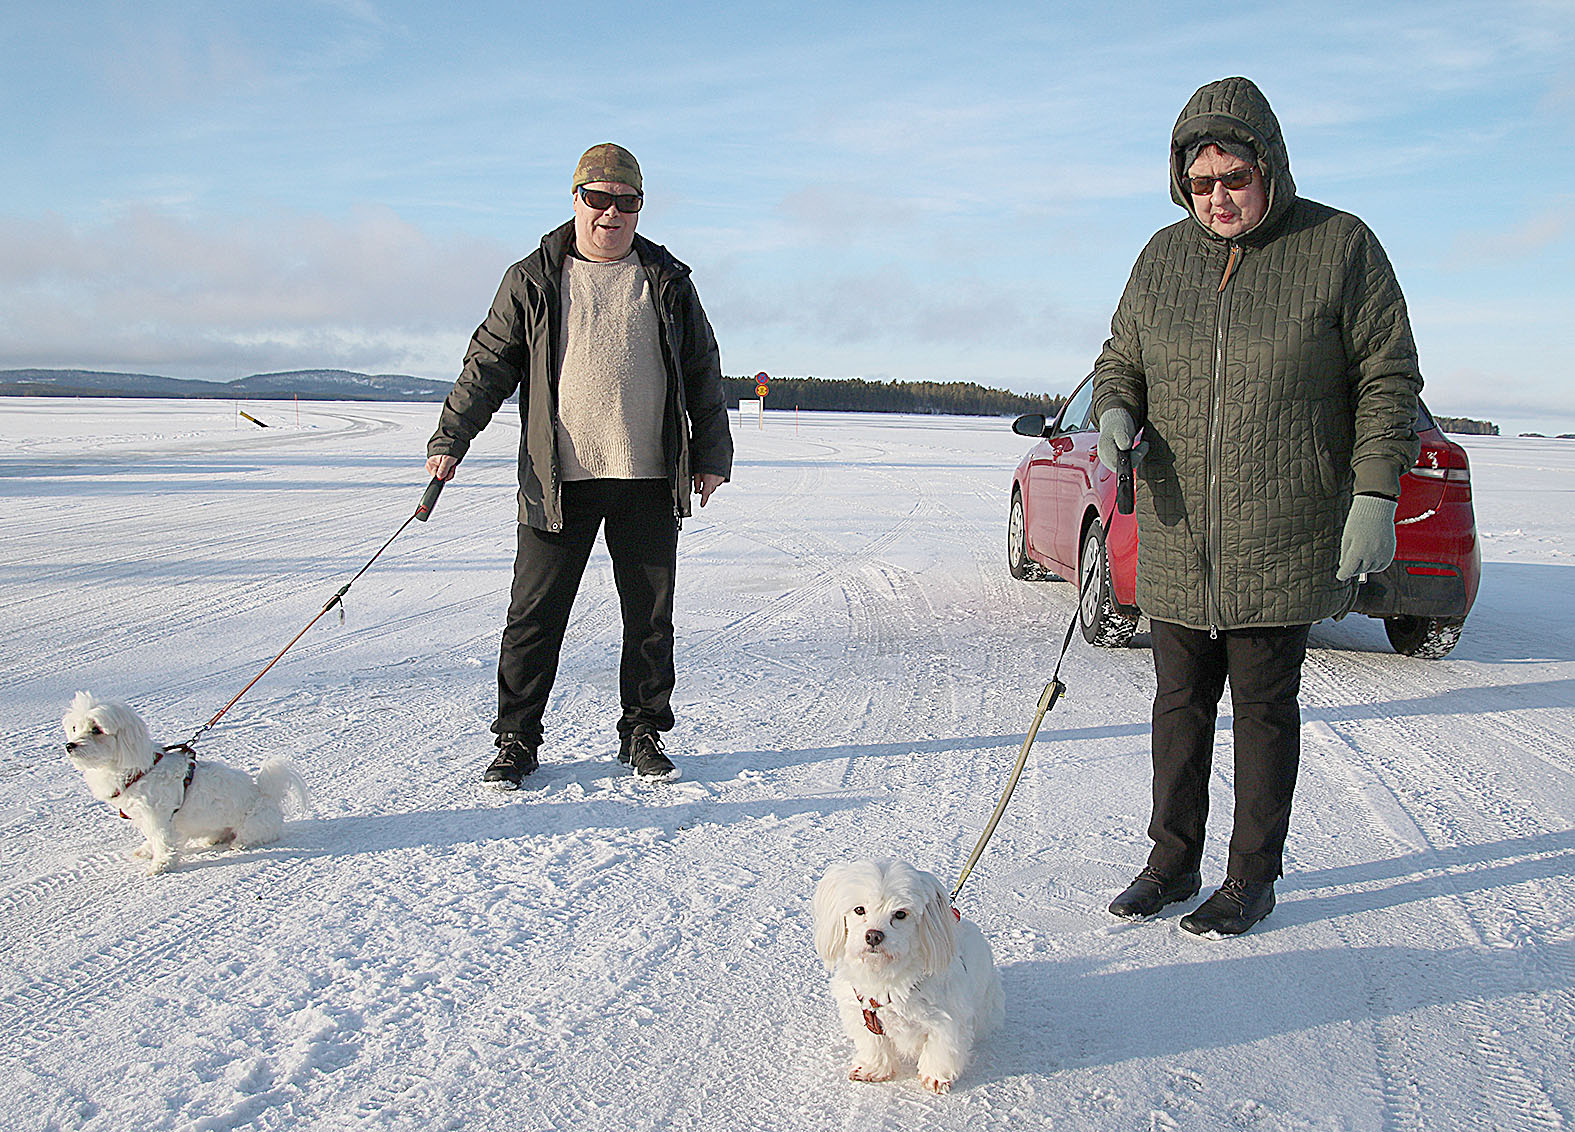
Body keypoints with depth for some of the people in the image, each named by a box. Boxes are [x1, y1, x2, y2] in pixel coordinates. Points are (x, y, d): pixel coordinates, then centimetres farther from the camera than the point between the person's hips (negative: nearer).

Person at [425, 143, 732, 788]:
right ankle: (516, 740, 14)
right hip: (559, 479, -1)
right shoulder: (533, 280, 6)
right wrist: (450, 439, -2)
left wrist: (712, 456, 9)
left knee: (651, 617, 7)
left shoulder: (667, 282, 10)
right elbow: (489, 364, 6)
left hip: (650, 480, 1)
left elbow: (703, 373, 13)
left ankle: (644, 735, 21)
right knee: (535, 616, 1)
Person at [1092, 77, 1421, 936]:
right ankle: (1172, 864, 26)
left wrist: (1374, 495, -10)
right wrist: (1116, 413, -6)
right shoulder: (1164, 255, 8)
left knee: (1264, 706, 5)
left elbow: (1388, 380, -2)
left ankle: (1253, 878, 21)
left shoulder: (1340, 246, -3)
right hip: (1175, 542, 4)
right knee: (1179, 702, 11)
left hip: (1282, 542, -4)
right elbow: (1120, 358, 17)